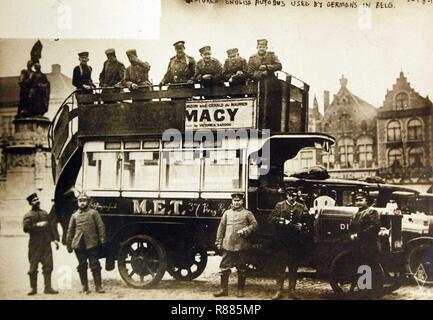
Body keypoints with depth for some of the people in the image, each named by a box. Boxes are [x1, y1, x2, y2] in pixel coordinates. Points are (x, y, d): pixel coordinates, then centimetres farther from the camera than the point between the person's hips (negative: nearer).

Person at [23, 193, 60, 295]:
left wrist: (55, 239, 7)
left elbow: (52, 226, 15)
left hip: (46, 244, 4)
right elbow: (25, 228, -12)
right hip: (34, 245, -4)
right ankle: (33, 288, 14)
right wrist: (37, 225, -18)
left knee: (48, 266, 1)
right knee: (33, 267, 3)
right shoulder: (28, 215, 0)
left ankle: (48, 287, 7)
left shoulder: (45, 213, 15)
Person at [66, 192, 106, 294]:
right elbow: (70, 231, 15)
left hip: (92, 244, -2)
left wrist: (102, 240, -8)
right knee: (82, 266, 6)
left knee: (95, 265, -1)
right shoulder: (74, 215, 13)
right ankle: (85, 287, 14)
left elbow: (101, 227, 1)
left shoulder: (93, 213, 5)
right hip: (79, 244, 3)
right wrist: (69, 245, 10)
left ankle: (98, 286, 3)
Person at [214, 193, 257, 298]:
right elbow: (221, 228, 12)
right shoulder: (227, 213, 14)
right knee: (224, 267, 1)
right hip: (228, 245, 2)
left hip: (241, 245, -2)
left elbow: (254, 225, 0)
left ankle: (240, 290, 15)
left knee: (241, 268, 5)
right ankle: (224, 289, 9)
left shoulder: (247, 213, 8)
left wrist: (244, 231, -14)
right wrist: (218, 242, 6)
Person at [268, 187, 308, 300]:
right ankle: (279, 291, 10)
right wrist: (283, 221, -13)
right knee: (280, 266, 3)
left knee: (293, 267, 7)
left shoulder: (302, 207, 10)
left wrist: (301, 226, -14)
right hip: (281, 241, -1)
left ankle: (292, 291, 17)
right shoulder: (279, 206, 6)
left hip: (295, 242, 1)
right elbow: (270, 219, -2)